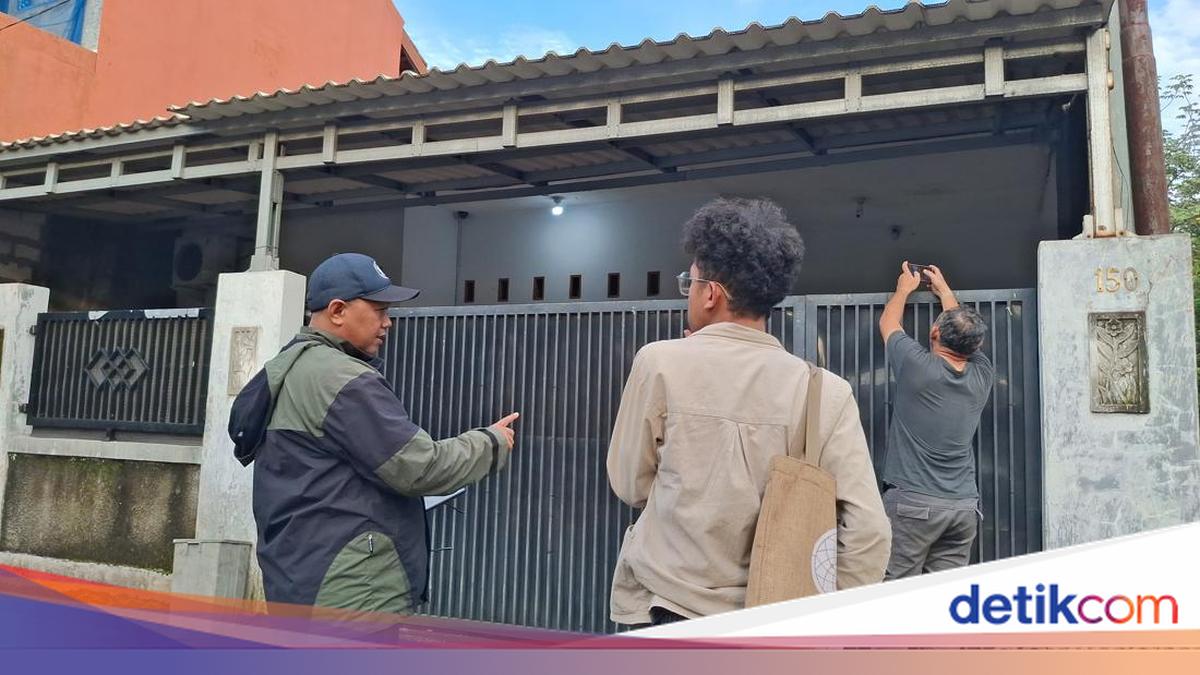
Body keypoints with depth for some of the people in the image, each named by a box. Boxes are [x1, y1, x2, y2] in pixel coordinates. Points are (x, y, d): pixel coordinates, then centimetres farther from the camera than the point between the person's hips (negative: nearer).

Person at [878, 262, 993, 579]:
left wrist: (905, 288, 27)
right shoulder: (981, 374, 2)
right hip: (964, 505, 5)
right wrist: (945, 291, 38)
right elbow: (966, 335, 24)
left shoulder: (917, 367, -12)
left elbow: (887, 323, 8)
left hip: (912, 502, -5)